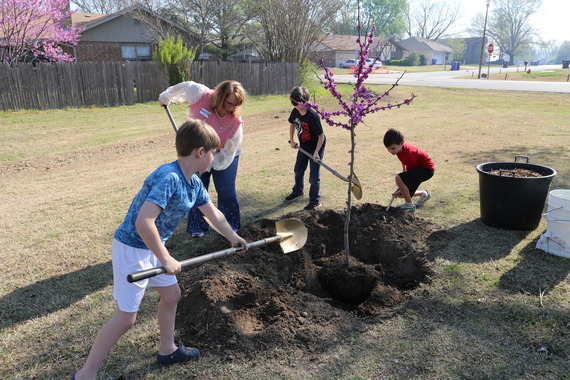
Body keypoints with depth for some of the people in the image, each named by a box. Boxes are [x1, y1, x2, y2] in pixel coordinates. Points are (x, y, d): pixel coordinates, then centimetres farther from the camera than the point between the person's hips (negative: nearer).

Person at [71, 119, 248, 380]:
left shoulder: (194, 182, 1)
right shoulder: (169, 177, -28)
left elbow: (214, 213, 15)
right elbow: (143, 222, -34)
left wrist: (233, 237, 27)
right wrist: (166, 260, -26)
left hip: (152, 247, 9)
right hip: (132, 250, -9)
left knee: (171, 294, 20)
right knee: (126, 317, 0)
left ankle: (167, 350, 41)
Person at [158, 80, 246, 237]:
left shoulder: (236, 122, -29)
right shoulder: (201, 95, -26)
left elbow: (228, 152, -24)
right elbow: (185, 87, -4)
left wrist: (210, 164, -30)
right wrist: (166, 97, 9)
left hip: (224, 156, -2)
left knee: (227, 192, -1)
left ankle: (230, 225, 18)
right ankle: (199, 226, 18)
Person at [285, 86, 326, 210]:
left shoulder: (312, 116, -29)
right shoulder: (295, 112, -9)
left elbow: (321, 136, -26)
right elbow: (292, 124, 13)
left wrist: (316, 152, -32)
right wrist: (292, 140, 9)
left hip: (316, 147, -7)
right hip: (303, 146, 7)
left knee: (314, 176, -2)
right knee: (298, 170, 21)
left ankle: (315, 201, 14)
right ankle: (298, 192, 45)